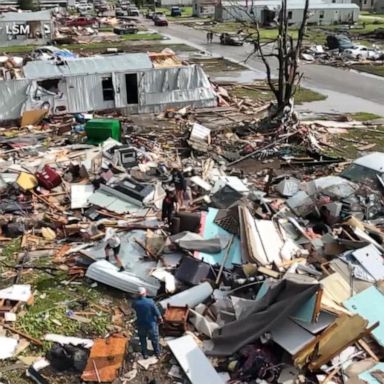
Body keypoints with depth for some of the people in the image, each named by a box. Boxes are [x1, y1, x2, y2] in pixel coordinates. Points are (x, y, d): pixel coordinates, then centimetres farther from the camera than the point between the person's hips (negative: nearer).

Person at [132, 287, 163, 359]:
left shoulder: (136, 303, -22)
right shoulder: (150, 302, -27)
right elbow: (157, 312, -16)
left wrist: (138, 297, -4)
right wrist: (160, 319, 3)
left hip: (141, 324, 1)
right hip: (151, 324, -1)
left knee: (143, 339, 25)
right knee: (154, 339, 22)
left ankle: (145, 354, 38)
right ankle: (157, 353, 40)